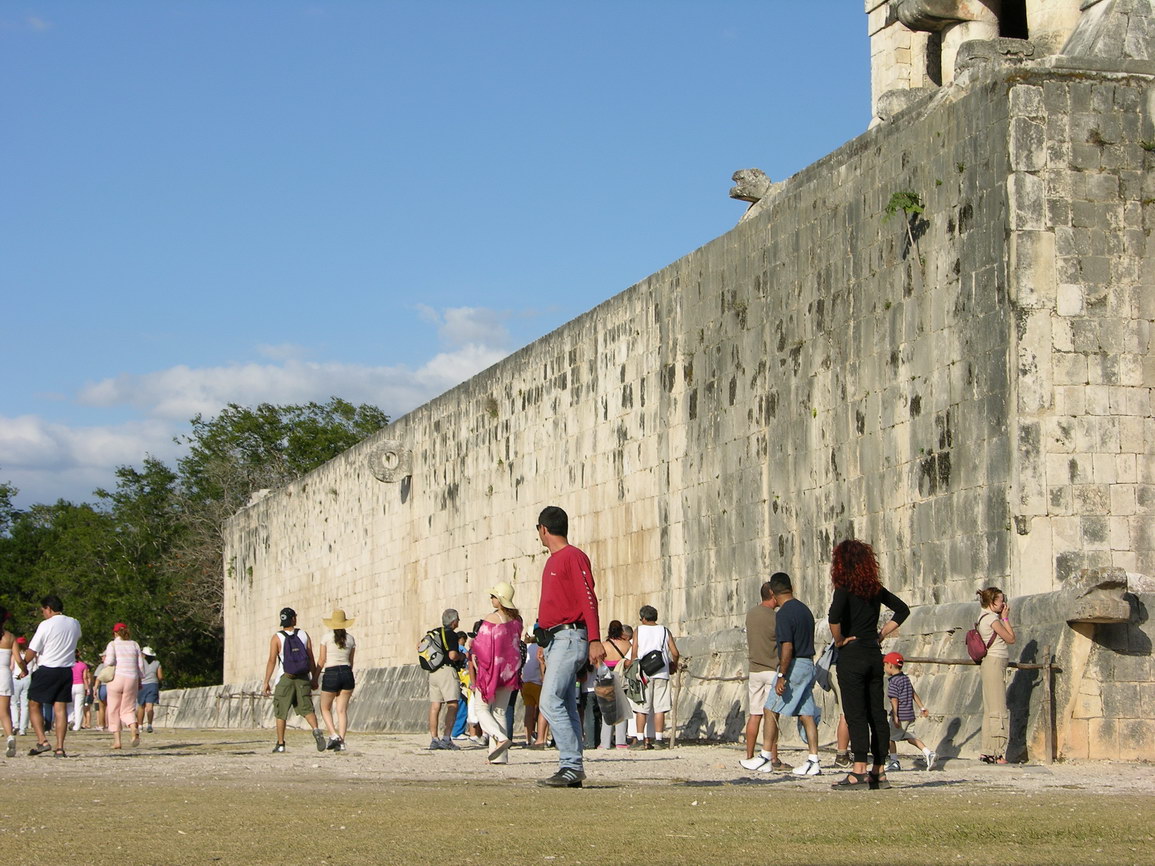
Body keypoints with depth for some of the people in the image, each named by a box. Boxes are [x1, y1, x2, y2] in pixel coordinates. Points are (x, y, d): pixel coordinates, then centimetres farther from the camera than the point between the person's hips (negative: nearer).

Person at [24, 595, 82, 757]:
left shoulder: (46, 625, -11)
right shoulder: (75, 624, 6)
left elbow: (32, 651, -10)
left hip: (46, 670, -5)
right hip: (67, 670, 5)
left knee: (34, 705, 7)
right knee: (61, 708, 6)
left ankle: (42, 741, -6)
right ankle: (60, 747, 0)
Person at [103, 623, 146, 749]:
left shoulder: (113, 644, 0)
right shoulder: (134, 644, 11)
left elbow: (109, 661, -13)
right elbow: (140, 664, 9)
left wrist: (105, 660, 10)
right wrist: (139, 681, 17)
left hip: (116, 678, -3)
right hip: (132, 679, 3)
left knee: (114, 711, 7)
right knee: (128, 709, 8)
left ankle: (116, 740, 2)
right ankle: (135, 729, -22)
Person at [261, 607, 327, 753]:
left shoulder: (277, 638, -4)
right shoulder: (304, 635, 5)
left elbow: (272, 661, -9)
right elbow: (311, 659, 5)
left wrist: (266, 681, -6)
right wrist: (314, 678, 12)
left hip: (285, 679, -2)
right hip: (303, 678, 2)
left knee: (281, 712, 9)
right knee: (307, 708, 3)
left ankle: (280, 744, 10)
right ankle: (316, 730, -24)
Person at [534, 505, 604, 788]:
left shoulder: (573, 557, -8)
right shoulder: (553, 561, 20)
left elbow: (588, 600, -16)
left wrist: (594, 640, -24)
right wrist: (541, 634, 22)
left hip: (569, 638, -10)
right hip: (554, 641, 10)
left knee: (550, 702, -17)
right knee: (565, 707, 7)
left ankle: (572, 766, -16)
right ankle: (572, 769, 7)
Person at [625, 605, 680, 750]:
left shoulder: (638, 630, 3)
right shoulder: (664, 631, 8)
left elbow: (634, 653, -4)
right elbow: (675, 653, 3)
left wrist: (630, 663, 12)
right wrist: (674, 665, 20)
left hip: (643, 673, -1)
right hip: (661, 673, 1)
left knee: (641, 708, 2)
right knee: (659, 708, 3)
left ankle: (640, 740, -1)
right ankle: (658, 740, -1)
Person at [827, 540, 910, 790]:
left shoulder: (845, 587, -10)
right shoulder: (875, 588, 9)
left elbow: (835, 616, -28)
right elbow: (902, 609, 19)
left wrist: (839, 640, -12)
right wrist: (881, 634, 15)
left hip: (852, 656, -6)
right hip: (874, 654, 6)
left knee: (855, 714, -6)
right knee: (877, 713, 9)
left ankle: (859, 772, -10)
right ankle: (879, 772, 12)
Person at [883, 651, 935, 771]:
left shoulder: (893, 682, -14)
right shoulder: (906, 679, 11)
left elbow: (894, 700, -20)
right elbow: (914, 694, 19)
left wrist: (895, 717, -22)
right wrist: (922, 707, 25)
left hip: (900, 716, -8)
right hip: (910, 715, 8)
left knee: (891, 737, 6)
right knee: (910, 737, 12)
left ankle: (894, 761, 6)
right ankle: (928, 753, -3)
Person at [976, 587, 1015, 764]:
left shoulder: (983, 617, 17)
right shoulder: (991, 617, -12)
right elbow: (1011, 638, -7)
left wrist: (1003, 618, 15)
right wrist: (1005, 618, -2)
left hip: (989, 662, 10)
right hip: (995, 662, -10)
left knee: (990, 709, 10)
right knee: (998, 709, -10)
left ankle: (987, 752, 11)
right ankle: (998, 754, -12)